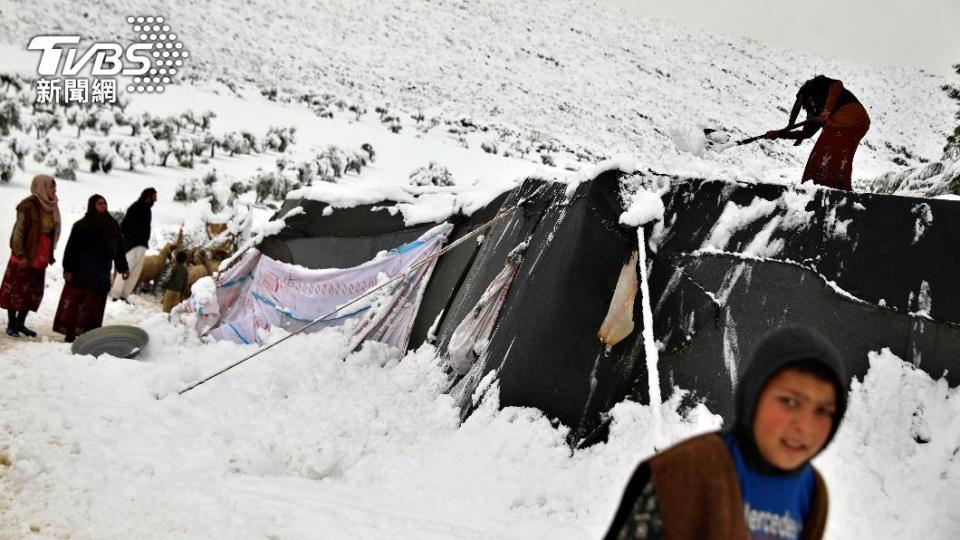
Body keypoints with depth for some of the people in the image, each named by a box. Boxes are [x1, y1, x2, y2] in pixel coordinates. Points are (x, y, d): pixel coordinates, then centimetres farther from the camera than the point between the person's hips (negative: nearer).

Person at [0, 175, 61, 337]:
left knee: (34, 292, 9)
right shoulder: (28, 206, -13)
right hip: (24, 257, -7)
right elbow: (19, 231, -15)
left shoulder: (50, 207, 9)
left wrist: (50, 255, 15)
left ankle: (20, 323, 20)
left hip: (40, 258, 7)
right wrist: (21, 255, -18)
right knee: (16, 290, 1)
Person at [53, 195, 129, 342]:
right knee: (73, 303, -4)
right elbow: (71, 248, -6)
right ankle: (70, 333, 0)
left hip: (101, 274, 4)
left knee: (94, 305, 5)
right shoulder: (81, 226, -4)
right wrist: (68, 269, -12)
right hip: (80, 273, -4)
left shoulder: (112, 226, 8)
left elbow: (119, 249, 13)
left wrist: (123, 268, 10)